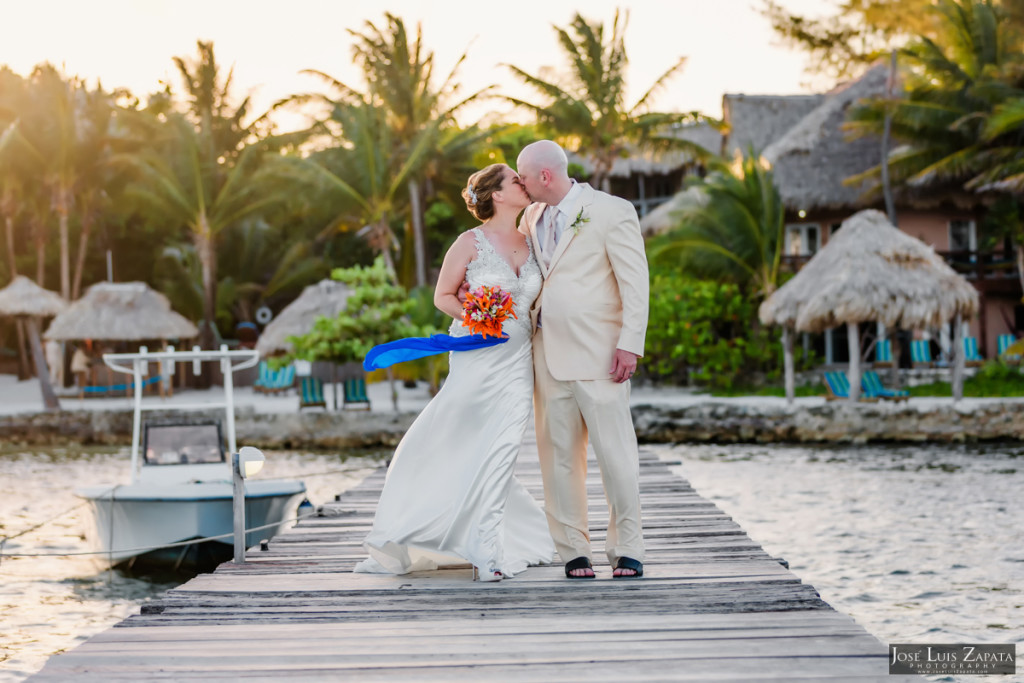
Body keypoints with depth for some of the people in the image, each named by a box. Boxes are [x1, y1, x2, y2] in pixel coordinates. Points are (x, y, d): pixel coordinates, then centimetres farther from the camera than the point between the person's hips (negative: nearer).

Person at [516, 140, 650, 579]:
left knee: (615, 452, -5)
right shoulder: (531, 218, 16)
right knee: (559, 456, 3)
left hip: (599, 355, -5)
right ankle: (573, 551, 9)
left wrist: (630, 345, -14)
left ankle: (627, 550, 3)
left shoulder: (612, 212, -2)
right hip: (549, 356, 6)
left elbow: (635, 283, -6)